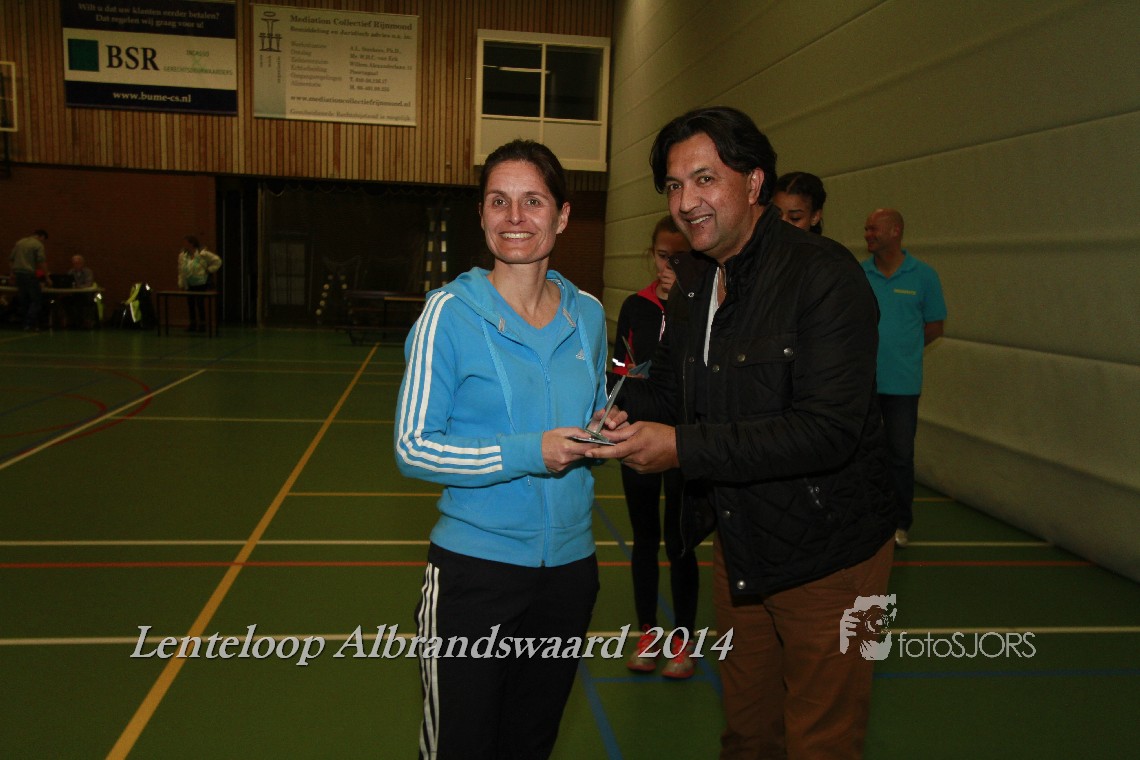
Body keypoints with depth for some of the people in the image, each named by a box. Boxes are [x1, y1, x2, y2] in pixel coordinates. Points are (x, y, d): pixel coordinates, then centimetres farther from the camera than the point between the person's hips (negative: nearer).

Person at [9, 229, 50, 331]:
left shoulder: (19, 242, 15)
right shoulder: (38, 245, -5)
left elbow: (10, 259, 17)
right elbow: (42, 262, -13)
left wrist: (13, 272, 25)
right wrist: (47, 277, -8)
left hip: (18, 274, 7)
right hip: (30, 274, -7)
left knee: (24, 300, 13)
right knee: (37, 300, -2)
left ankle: (24, 323, 14)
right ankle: (30, 323, -13)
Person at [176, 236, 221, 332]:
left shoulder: (202, 253, -12)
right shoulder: (182, 255, 6)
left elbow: (217, 261, -7)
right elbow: (181, 271, 12)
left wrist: (209, 271, -8)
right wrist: (181, 284, 9)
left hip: (201, 284, -6)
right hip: (189, 285, 6)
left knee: (200, 303, -6)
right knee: (190, 304, 8)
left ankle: (202, 325, 2)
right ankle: (193, 324, 19)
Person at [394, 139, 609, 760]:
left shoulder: (587, 314, 3)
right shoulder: (450, 312, -11)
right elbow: (413, 447, -13)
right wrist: (527, 454, -23)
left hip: (569, 564, 5)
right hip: (475, 565, -4)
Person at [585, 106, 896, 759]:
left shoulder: (824, 274, -21)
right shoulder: (694, 279, 5)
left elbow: (830, 429, -29)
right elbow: (669, 392, 13)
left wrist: (683, 448, -31)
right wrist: (619, 411, -10)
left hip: (827, 553, -7)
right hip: (739, 545, 7)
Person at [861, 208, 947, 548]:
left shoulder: (923, 275, -2)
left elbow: (935, 326, 5)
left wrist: (900, 349, -1)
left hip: (902, 383, -1)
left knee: (900, 455, 7)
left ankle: (900, 523, 22)